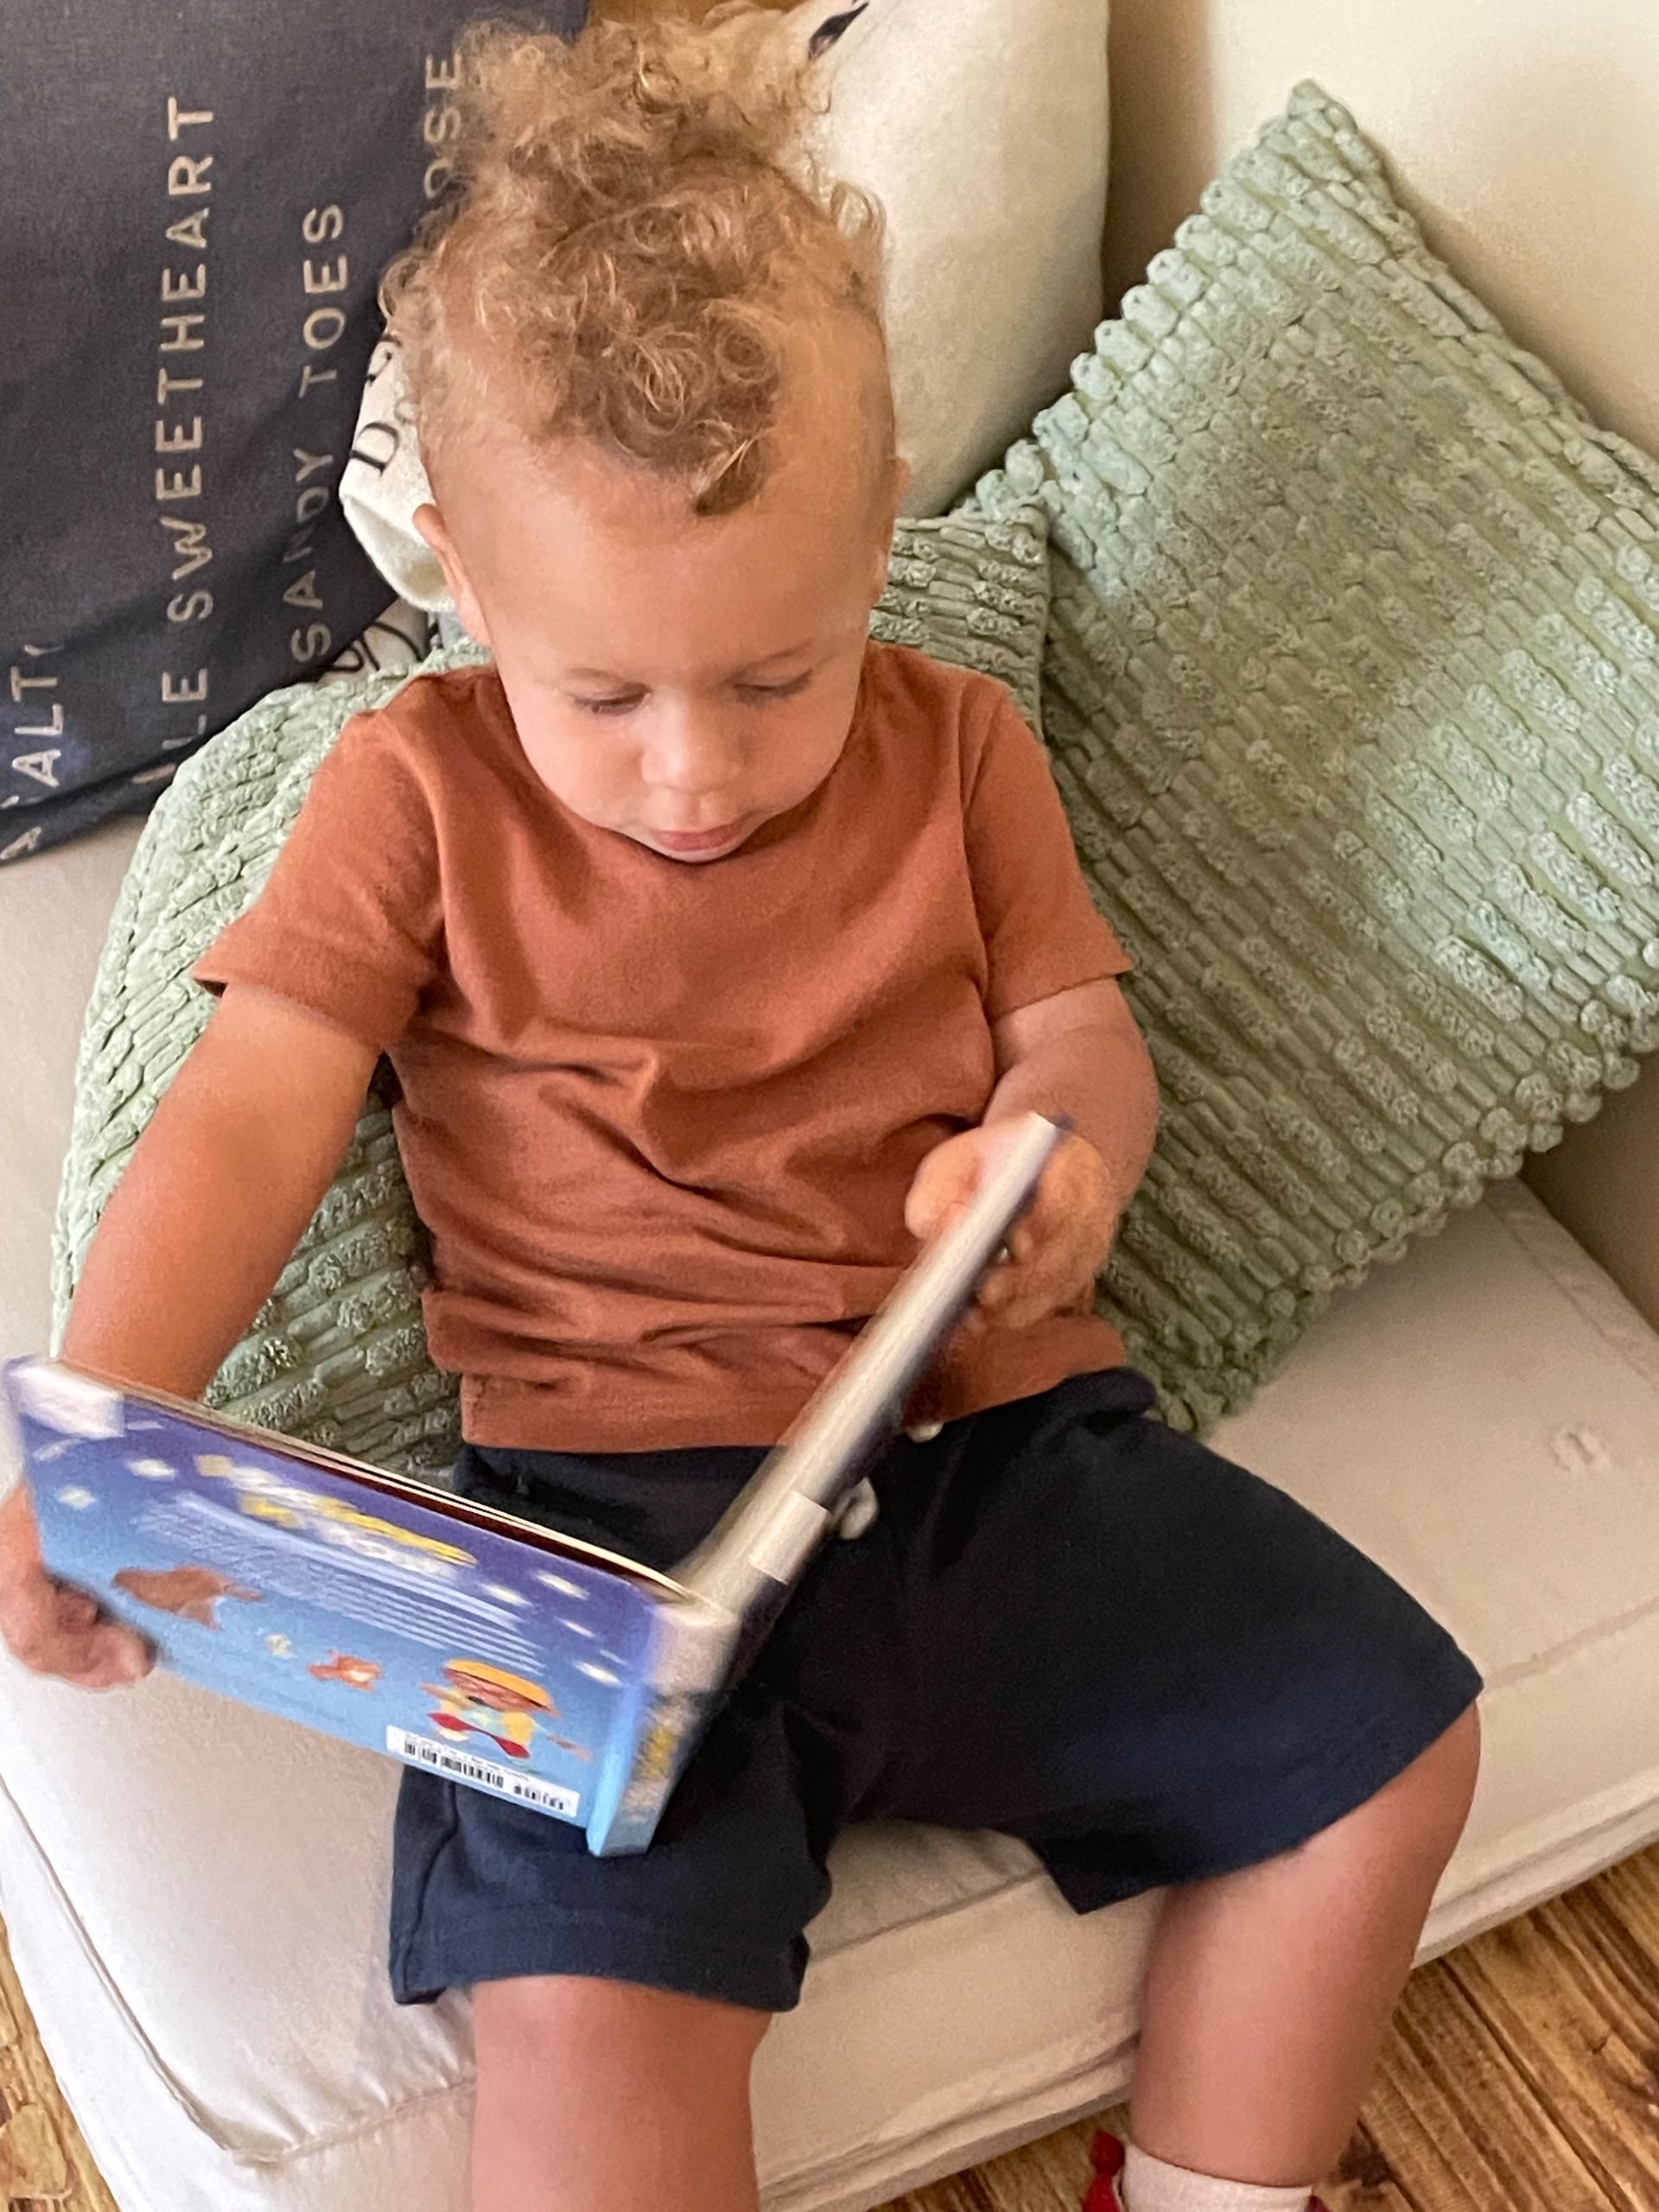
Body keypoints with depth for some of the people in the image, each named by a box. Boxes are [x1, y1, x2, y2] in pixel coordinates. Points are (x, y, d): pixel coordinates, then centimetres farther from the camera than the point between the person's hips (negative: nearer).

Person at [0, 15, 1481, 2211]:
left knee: (1390, 1742, -3)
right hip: (622, 1492, -3)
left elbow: (1085, 1038, 12)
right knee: (584, 2012, -25)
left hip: (1001, 1435, 4)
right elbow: (247, 1122, -3)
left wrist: (1062, 1150, -15)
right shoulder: (422, 793, 3)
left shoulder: (953, 748, 11)